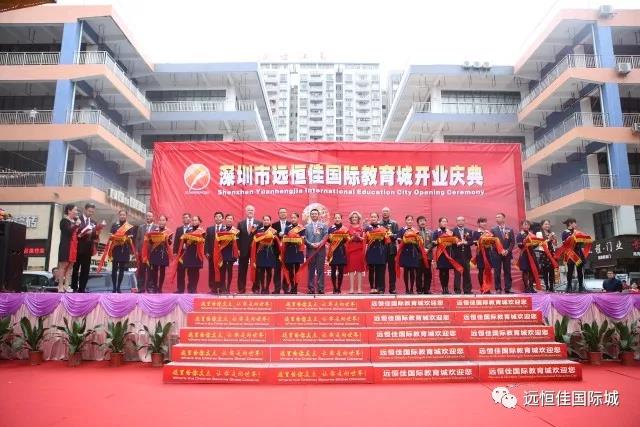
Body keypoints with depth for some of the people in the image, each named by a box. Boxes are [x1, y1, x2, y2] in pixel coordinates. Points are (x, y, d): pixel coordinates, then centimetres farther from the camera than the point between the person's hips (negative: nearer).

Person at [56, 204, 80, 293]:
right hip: (65, 246, -7)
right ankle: (60, 286, -2)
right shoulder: (64, 221, -5)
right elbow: (68, 231, -19)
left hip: (73, 246, 8)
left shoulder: (75, 221, 18)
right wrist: (76, 225, -13)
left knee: (70, 266, 5)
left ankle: (66, 285, 6)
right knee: (63, 265, -5)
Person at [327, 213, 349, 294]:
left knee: (341, 270, 0)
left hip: (342, 251, 1)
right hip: (333, 251, -1)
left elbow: (346, 240, 5)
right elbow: (328, 239, 3)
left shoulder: (345, 229, 11)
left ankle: (339, 288, 8)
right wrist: (330, 238, -16)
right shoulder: (331, 228, 9)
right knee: (333, 270, -3)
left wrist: (345, 237, -14)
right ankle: (334, 288, 4)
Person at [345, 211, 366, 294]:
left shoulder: (361, 228, 9)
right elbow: (347, 240, 2)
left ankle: (359, 288, 1)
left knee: (359, 268, -2)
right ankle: (351, 288, -3)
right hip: (351, 249, -1)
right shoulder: (348, 228, 8)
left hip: (359, 249, 1)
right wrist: (353, 237, -14)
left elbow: (363, 239, 5)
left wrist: (359, 237, -13)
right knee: (351, 268, -4)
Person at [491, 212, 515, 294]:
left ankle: (507, 289, 8)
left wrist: (507, 251, -10)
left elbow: (512, 242, 4)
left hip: (507, 254, 1)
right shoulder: (493, 230, 5)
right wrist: (501, 250, -12)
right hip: (497, 254, -1)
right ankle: (498, 289, 3)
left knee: (507, 272, 3)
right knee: (497, 272, -1)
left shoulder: (510, 230, 9)